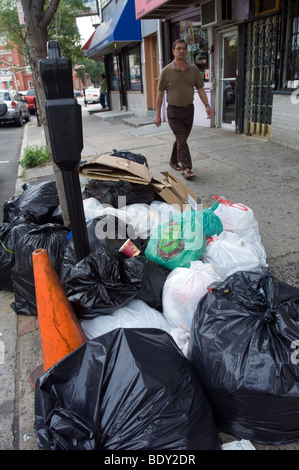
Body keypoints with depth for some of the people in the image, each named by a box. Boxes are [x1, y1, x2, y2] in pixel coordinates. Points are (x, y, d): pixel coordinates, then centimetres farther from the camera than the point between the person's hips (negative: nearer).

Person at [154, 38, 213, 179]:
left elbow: (200, 88, 6)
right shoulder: (166, 71, -4)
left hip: (189, 109, 4)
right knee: (181, 139, -12)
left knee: (182, 138, 13)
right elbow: (160, 93, -2)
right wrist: (157, 114, -5)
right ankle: (186, 168, -14)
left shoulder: (193, 69, 5)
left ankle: (174, 161, 32)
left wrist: (207, 106, -8)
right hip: (174, 111, -4)